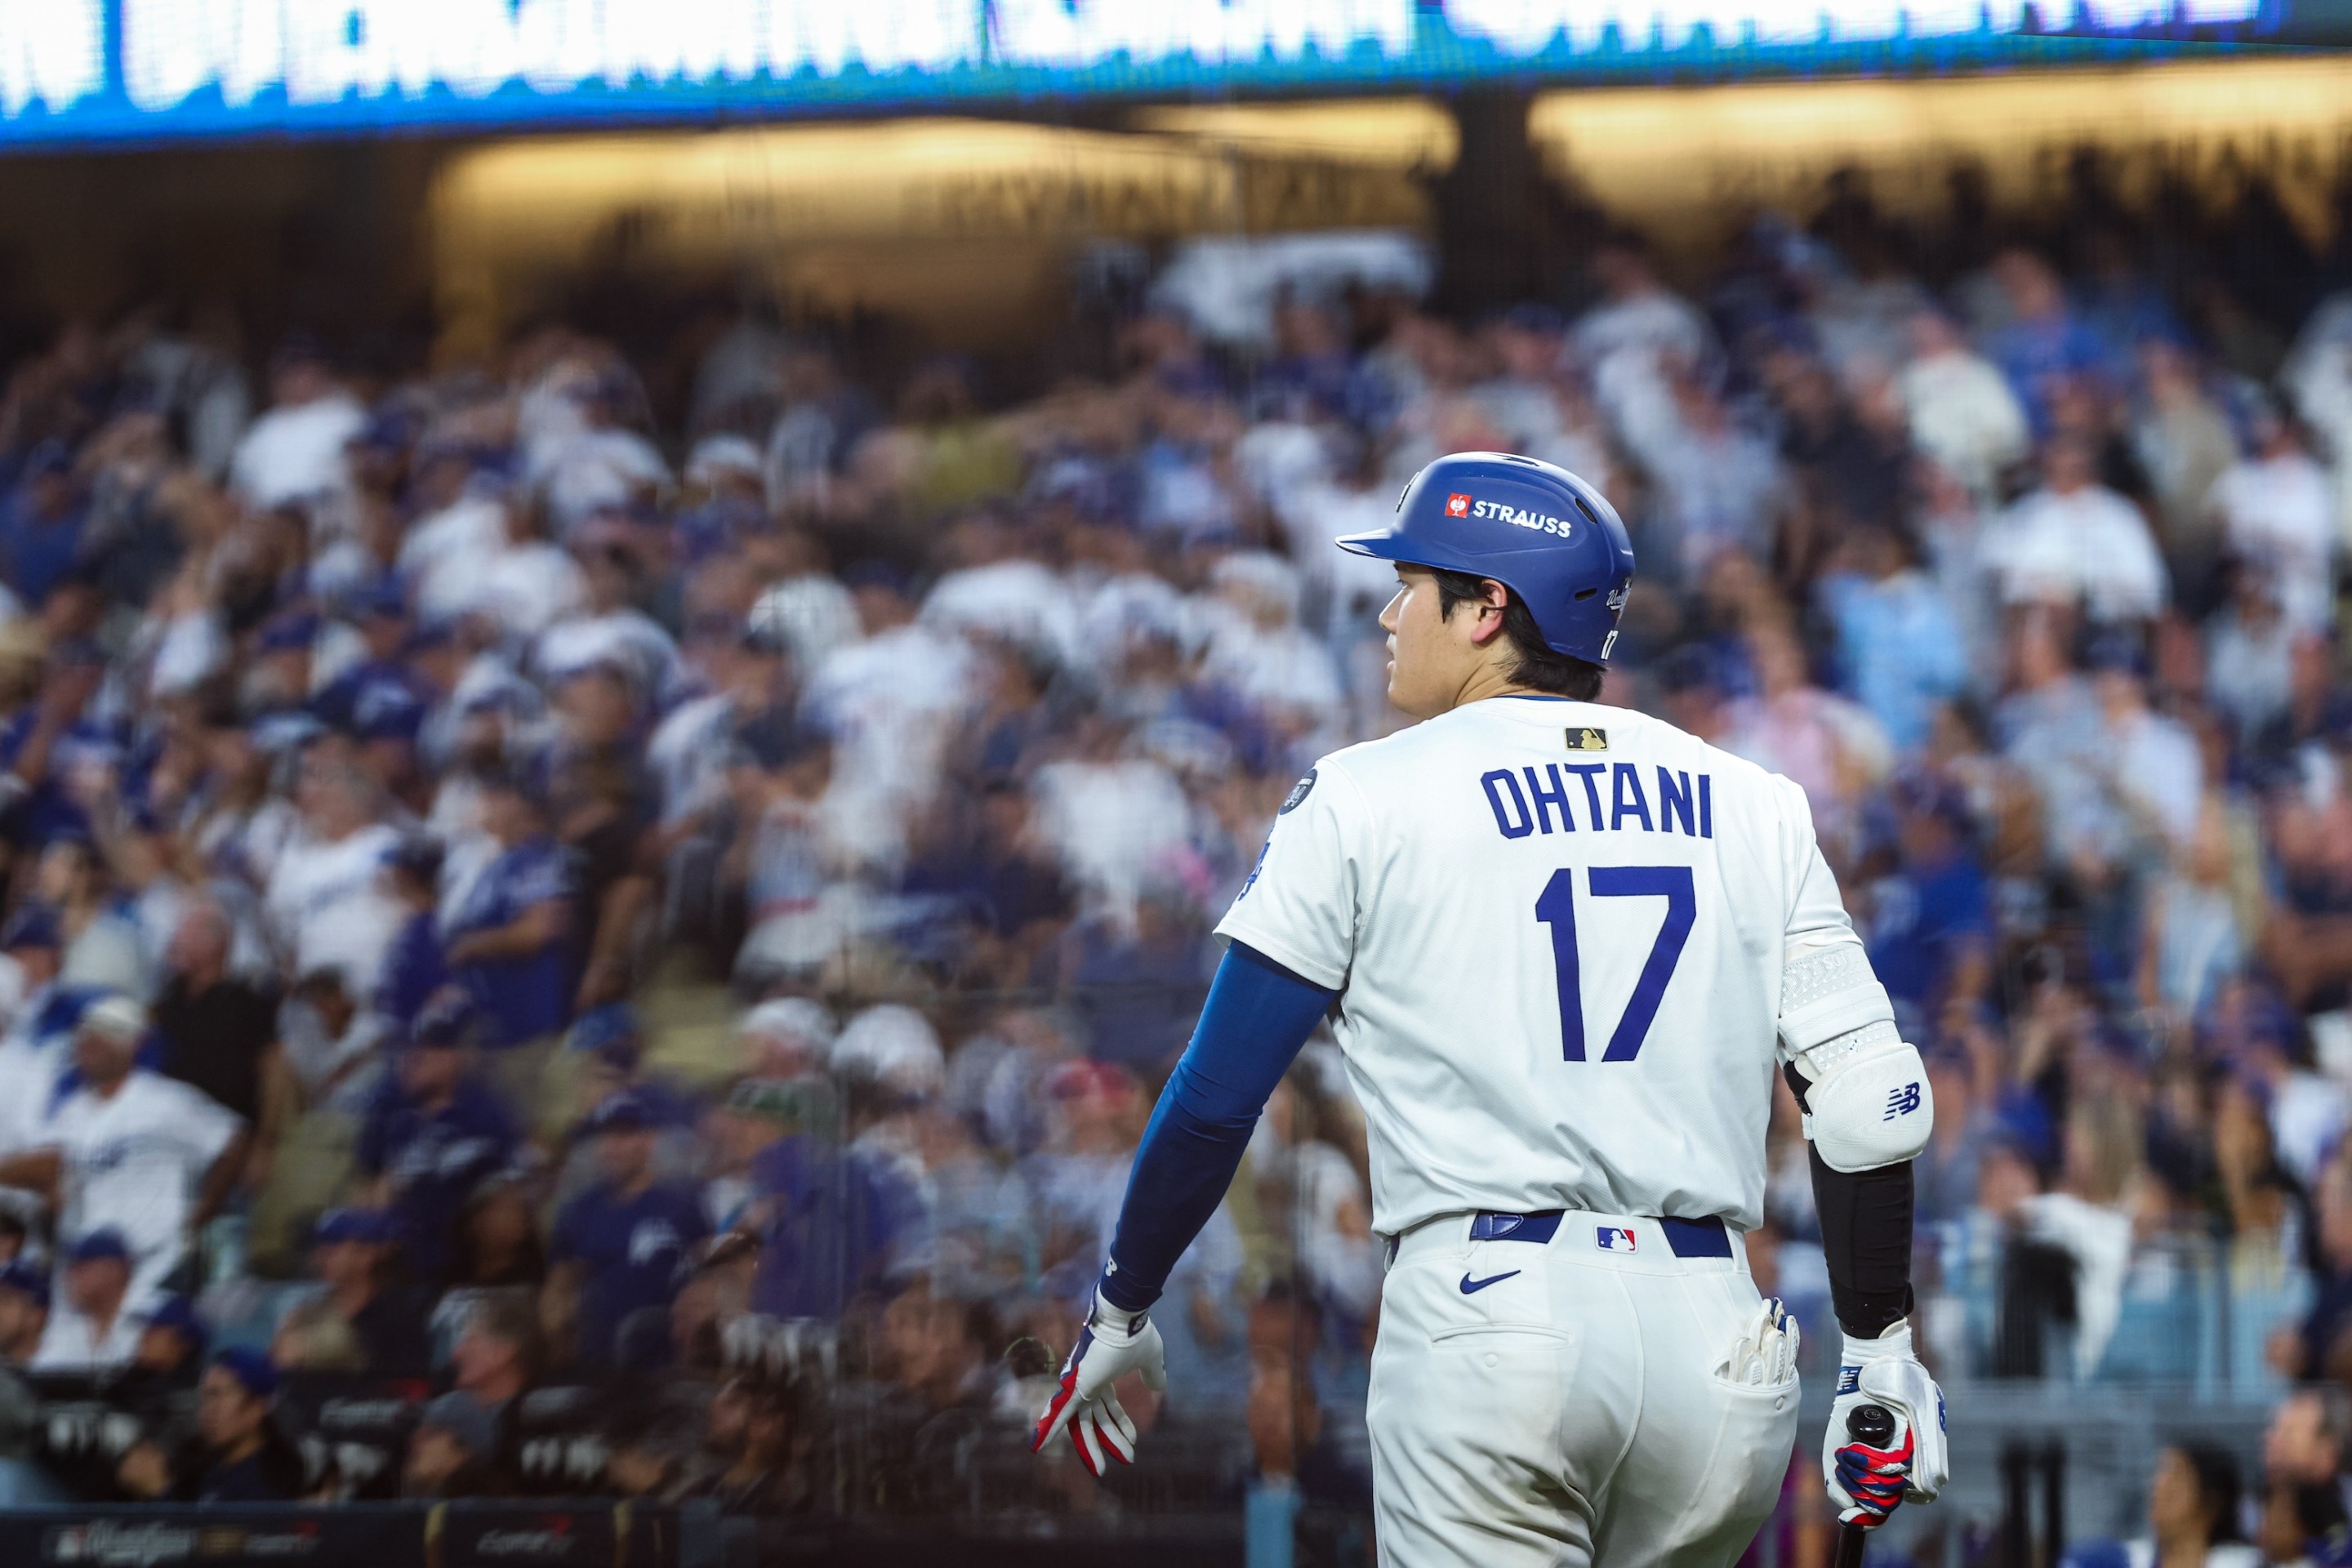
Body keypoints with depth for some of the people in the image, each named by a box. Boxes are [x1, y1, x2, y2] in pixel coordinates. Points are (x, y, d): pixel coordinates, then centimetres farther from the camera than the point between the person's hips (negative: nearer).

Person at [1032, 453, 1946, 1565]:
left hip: (1485, 1317, -4)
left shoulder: (1366, 801, 4)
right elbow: (1869, 1098, 8)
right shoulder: (1752, 808, 14)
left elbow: (1216, 1099, 3)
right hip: (1713, 1338, 4)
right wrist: (1880, 1352, 15)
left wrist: (1119, 1312, 15)